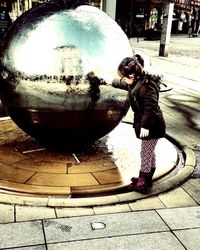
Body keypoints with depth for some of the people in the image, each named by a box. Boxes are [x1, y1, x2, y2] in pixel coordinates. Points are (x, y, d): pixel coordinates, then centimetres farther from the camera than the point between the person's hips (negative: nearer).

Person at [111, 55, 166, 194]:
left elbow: (151, 107, -32)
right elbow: (124, 84, 28)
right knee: (150, 154, 19)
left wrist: (145, 125, -35)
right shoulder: (137, 82, 7)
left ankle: (142, 185, 11)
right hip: (148, 126, 10)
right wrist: (113, 83, 42)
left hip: (151, 127, -10)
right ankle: (147, 180, 32)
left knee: (146, 155, 0)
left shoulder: (146, 86, -25)